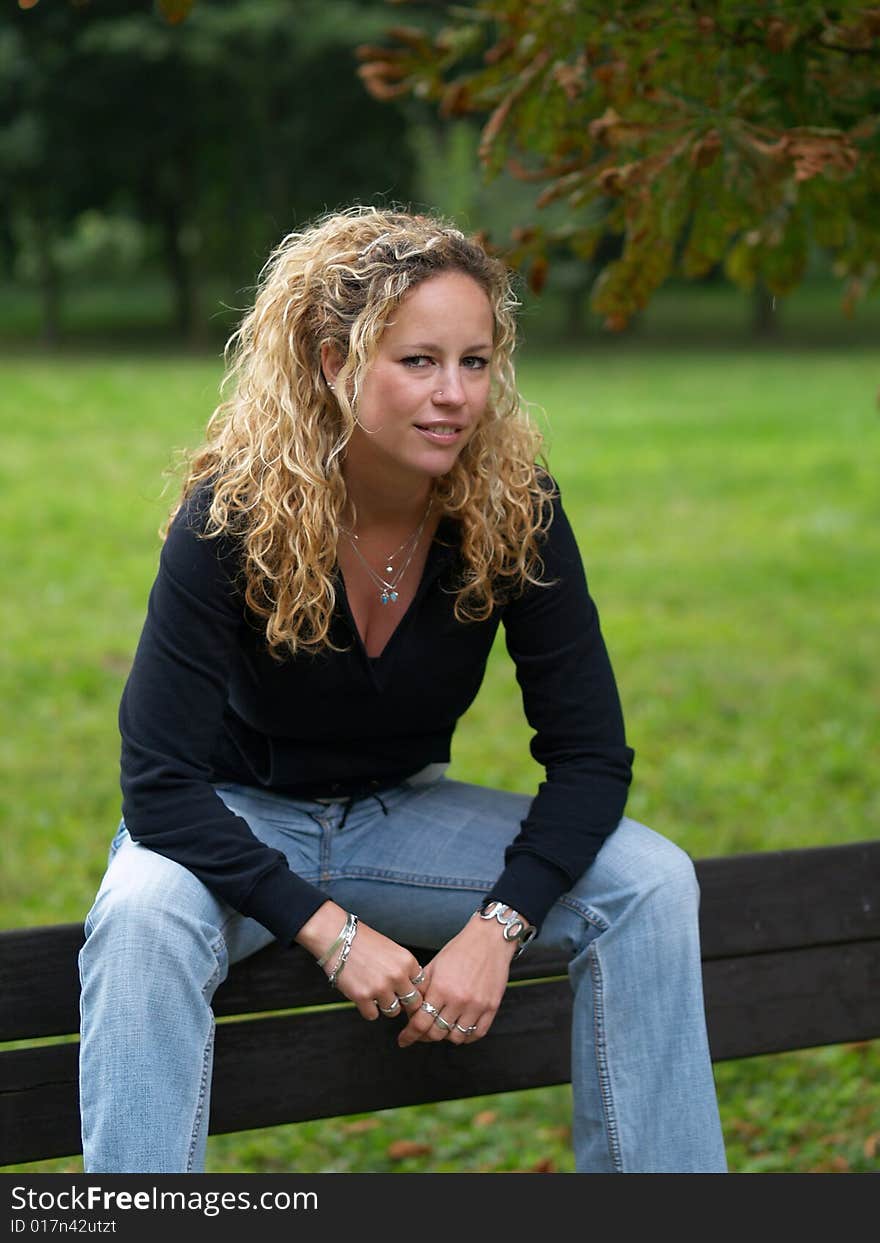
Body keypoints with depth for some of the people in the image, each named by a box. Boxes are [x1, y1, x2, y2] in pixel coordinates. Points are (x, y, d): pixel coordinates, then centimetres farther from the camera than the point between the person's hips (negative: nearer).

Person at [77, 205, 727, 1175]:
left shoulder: (513, 509, -16)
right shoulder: (234, 516, -24)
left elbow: (589, 755, -12)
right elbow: (160, 782, -24)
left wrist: (496, 927, -25)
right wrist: (329, 930, -29)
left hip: (401, 817, 3)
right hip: (237, 824, -3)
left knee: (651, 884, -19)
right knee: (142, 920, -37)